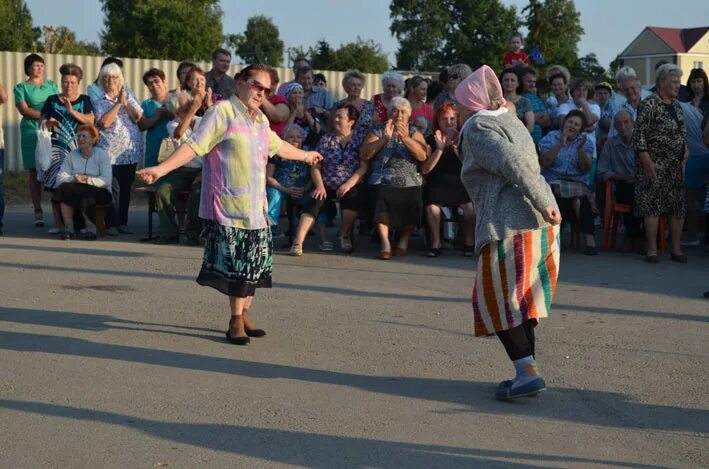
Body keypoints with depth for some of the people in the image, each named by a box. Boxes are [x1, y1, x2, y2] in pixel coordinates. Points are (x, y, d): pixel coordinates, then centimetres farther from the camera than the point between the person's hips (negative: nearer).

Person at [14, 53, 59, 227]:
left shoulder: (51, 85, 18)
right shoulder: (21, 87, 9)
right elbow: (23, 109, -4)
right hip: (31, 132, -2)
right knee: (34, 171, -2)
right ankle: (38, 211, 1)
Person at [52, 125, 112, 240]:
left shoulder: (102, 154, 2)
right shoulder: (72, 155, 13)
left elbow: (106, 180, -12)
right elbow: (60, 178, -1)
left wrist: (87, 180, -23)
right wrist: (74, 179, -21)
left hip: (99, 193, -4)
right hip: (78, 193, 4)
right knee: (64, 187, -29)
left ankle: (90, 225, -18)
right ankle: (68, 227, -27)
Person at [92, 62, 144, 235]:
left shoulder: (128, 96, 13)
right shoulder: (99, 101, 3)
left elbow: (138, 117, 1)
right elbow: (104, 122, -13)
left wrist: (125, 103, -10)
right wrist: (118, 104, -10)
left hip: (130, 150, 3)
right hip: (110, 151, -3)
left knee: (126, 187, 8)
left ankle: (123, 222, 16)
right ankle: (111, 223, -2)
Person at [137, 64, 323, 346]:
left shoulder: (261, 120, 16)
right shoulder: (223, 112, -9)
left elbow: (278, 146, 35)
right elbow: (194, 145, -18)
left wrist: (305, 156, 51)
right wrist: (161, 169, -30)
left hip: (256, 207, 8)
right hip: (228, 206, -7)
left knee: (252, 264, 11)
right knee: (235, 263, -4)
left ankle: (243, 316, 24)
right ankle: (236, 320, 8)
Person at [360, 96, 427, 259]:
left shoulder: (414, 133, 14)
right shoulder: (379, 131, 14)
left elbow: (422, 156, -5)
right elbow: (364, 154, -1)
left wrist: (405, 138, -17)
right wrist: (384, 139, -10)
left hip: (409, 182, 1)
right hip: (383, 180, -1)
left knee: (414, 202, -25)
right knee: (381, 199, -31)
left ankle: (405, 237, 3)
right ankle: (385, 241, -18)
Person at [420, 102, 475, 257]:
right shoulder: (430, 140, 7)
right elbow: (425, 170, -5)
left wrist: (457, 148, -14)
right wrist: (439, 149, -11)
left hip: (460, 183, 1)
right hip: (437, 184, -1)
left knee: (470, 206, -29)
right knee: (431, 206, -32)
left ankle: (469, 242, -8)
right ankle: (436, 243, -12)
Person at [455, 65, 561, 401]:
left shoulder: (478, 128, -7)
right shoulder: (509, 120, 22)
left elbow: (514, 163, -20)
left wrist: (543, 204, -21)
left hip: (509, 224, -9)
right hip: (539, 223, 9)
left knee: (499, 302, -2)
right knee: (521, 300, 14)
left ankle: (528, 373, -10)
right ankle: (526, 372, 17)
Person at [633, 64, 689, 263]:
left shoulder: (677, 105, 14)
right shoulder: (649, 104, -9)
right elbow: (639, 134, -13)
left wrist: (686, 153, 7)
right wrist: (647, 162, -17)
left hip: (676, 165, 7)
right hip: (656, 164, -7)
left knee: (679, 206, 6)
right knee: (653, 205, -6)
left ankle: (676, 249, 13)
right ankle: (652, 250, -1)